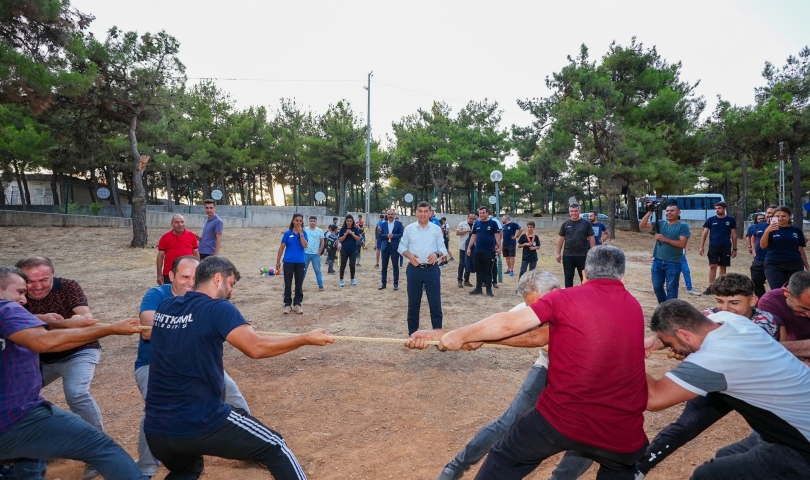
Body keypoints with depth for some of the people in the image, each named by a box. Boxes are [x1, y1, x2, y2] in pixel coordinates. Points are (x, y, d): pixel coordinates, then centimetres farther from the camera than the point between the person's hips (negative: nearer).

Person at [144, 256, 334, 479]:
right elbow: (256, 347, -24)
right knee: (275, 448, 11)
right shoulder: (217, 308, -13)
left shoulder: (164, 307, 6)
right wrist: (307, 339, -16)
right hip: (201, 425, -7)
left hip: (156, 431, 7)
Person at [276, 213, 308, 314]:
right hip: (288, 262, -1)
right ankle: (287, 304, 14)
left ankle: (297, 304, 18)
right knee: (288, 284, 5)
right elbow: (281, 247, 2)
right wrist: (278, 261, 0)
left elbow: (305, 245, -13)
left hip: (300, 262, 1)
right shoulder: (287, 233, -1)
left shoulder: (304, 233, 2)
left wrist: (301, 233, -16)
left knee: (299, 284, 8)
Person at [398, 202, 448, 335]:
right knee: (413, 302, 8)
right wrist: (409, 255, -13)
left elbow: (442, 247, 5)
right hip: (414, 269, 0)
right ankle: (413, 333, 20)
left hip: (432, 269, 0)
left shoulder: (436, 229, 4)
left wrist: (437, 254, -17)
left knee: (435, 302, 2)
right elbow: (401, 246, 6)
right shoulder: (409, 228, 4)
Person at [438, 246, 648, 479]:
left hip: (561, 417, -3)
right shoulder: (634, 307, 7)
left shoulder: (566, 298, -7)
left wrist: (460, 335, 1)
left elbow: (507, 325, -9)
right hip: (621, 431, 4)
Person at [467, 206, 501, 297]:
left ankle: (489, 289, 13)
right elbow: (473, 236, 11)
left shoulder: (493, 222, -4)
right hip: (477, 251, 4)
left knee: (488, 271, 5)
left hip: (489, 252, -4)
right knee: (478, 271, 11)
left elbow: (497, 235, -4)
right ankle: (478, 288, 19)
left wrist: (499, 247, -13)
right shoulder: (476, 223, 6)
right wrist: (469, 247, 8)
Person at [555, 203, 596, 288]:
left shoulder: (586, 223, -1)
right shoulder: (565, 224, 4)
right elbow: (560, 239, 7)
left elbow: (591, 239, 0)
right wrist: (558, 253, 3)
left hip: (583, 255, -1)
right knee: (568, 277, 7)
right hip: (568, 255, 1)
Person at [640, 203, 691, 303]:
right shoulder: (660, 223, 8)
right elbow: (641, 225, 2)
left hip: (673, 263, -4)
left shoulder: (683, 226, -4)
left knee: (671, 290, 3)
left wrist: (664, 239, -17)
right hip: (657, 261, 4)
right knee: (657, 287, 12)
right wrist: (649, 212, -8)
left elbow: (682, 244, -15)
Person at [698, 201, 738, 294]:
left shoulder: (731, 220, 2)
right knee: (712, 266, -4)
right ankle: (710, 287, -1)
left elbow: (734, 235, 6)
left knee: (723, 267, 7)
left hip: (726, 248, 1)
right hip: (713, 247, 0)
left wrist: (734, 249, 4)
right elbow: (704, 233, 2)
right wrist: (701, 247, -6)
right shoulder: (711, 220, 1)